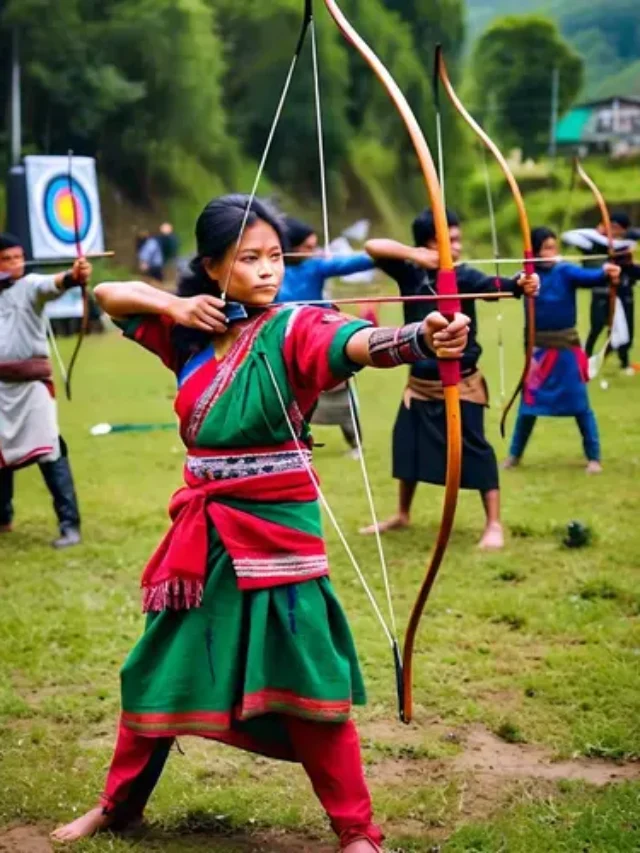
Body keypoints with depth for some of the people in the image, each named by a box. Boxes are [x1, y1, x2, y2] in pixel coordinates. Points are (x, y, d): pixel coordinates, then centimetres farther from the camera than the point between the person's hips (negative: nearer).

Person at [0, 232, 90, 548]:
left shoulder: (30, 286, -6)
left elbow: (52, 284, -26)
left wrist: (73, 276, -50)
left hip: (31, 381, -5)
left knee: (50, 452, -12)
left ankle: (69, 524, -10)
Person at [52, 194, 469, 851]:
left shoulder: (293, 330, -11)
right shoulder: (191, 332, 4)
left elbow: (363, 344, -32)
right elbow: (108, 294, 15)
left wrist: (424, 336, -54)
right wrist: (174, 305, -4)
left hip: (276, 528, -5)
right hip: (202, 530, 5)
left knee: (305, 676, -4)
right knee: (158, 668, 16)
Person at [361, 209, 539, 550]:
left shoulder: (463, 276, -11)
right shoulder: (411, 274, -2)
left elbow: (494, 285, -30)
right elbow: (372, 246, -7)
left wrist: (519, 284, -53)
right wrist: (413, 254, -21)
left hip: (460, 382, -4)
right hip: (420, 381, 4)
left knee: (475, 448, -6)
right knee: (408, 444, 16)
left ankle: (493, 524, 1)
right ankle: (402, 514, 35)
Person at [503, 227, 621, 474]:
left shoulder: (566, 272, -9)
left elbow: (588, 277, -27)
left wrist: (606, 273, -47)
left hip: (566, 346, -2)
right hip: (538, 347, 2)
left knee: (580, 404, 2)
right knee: (528, 403, 9)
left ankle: (593, 458, 13)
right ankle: (514, 455, 24)